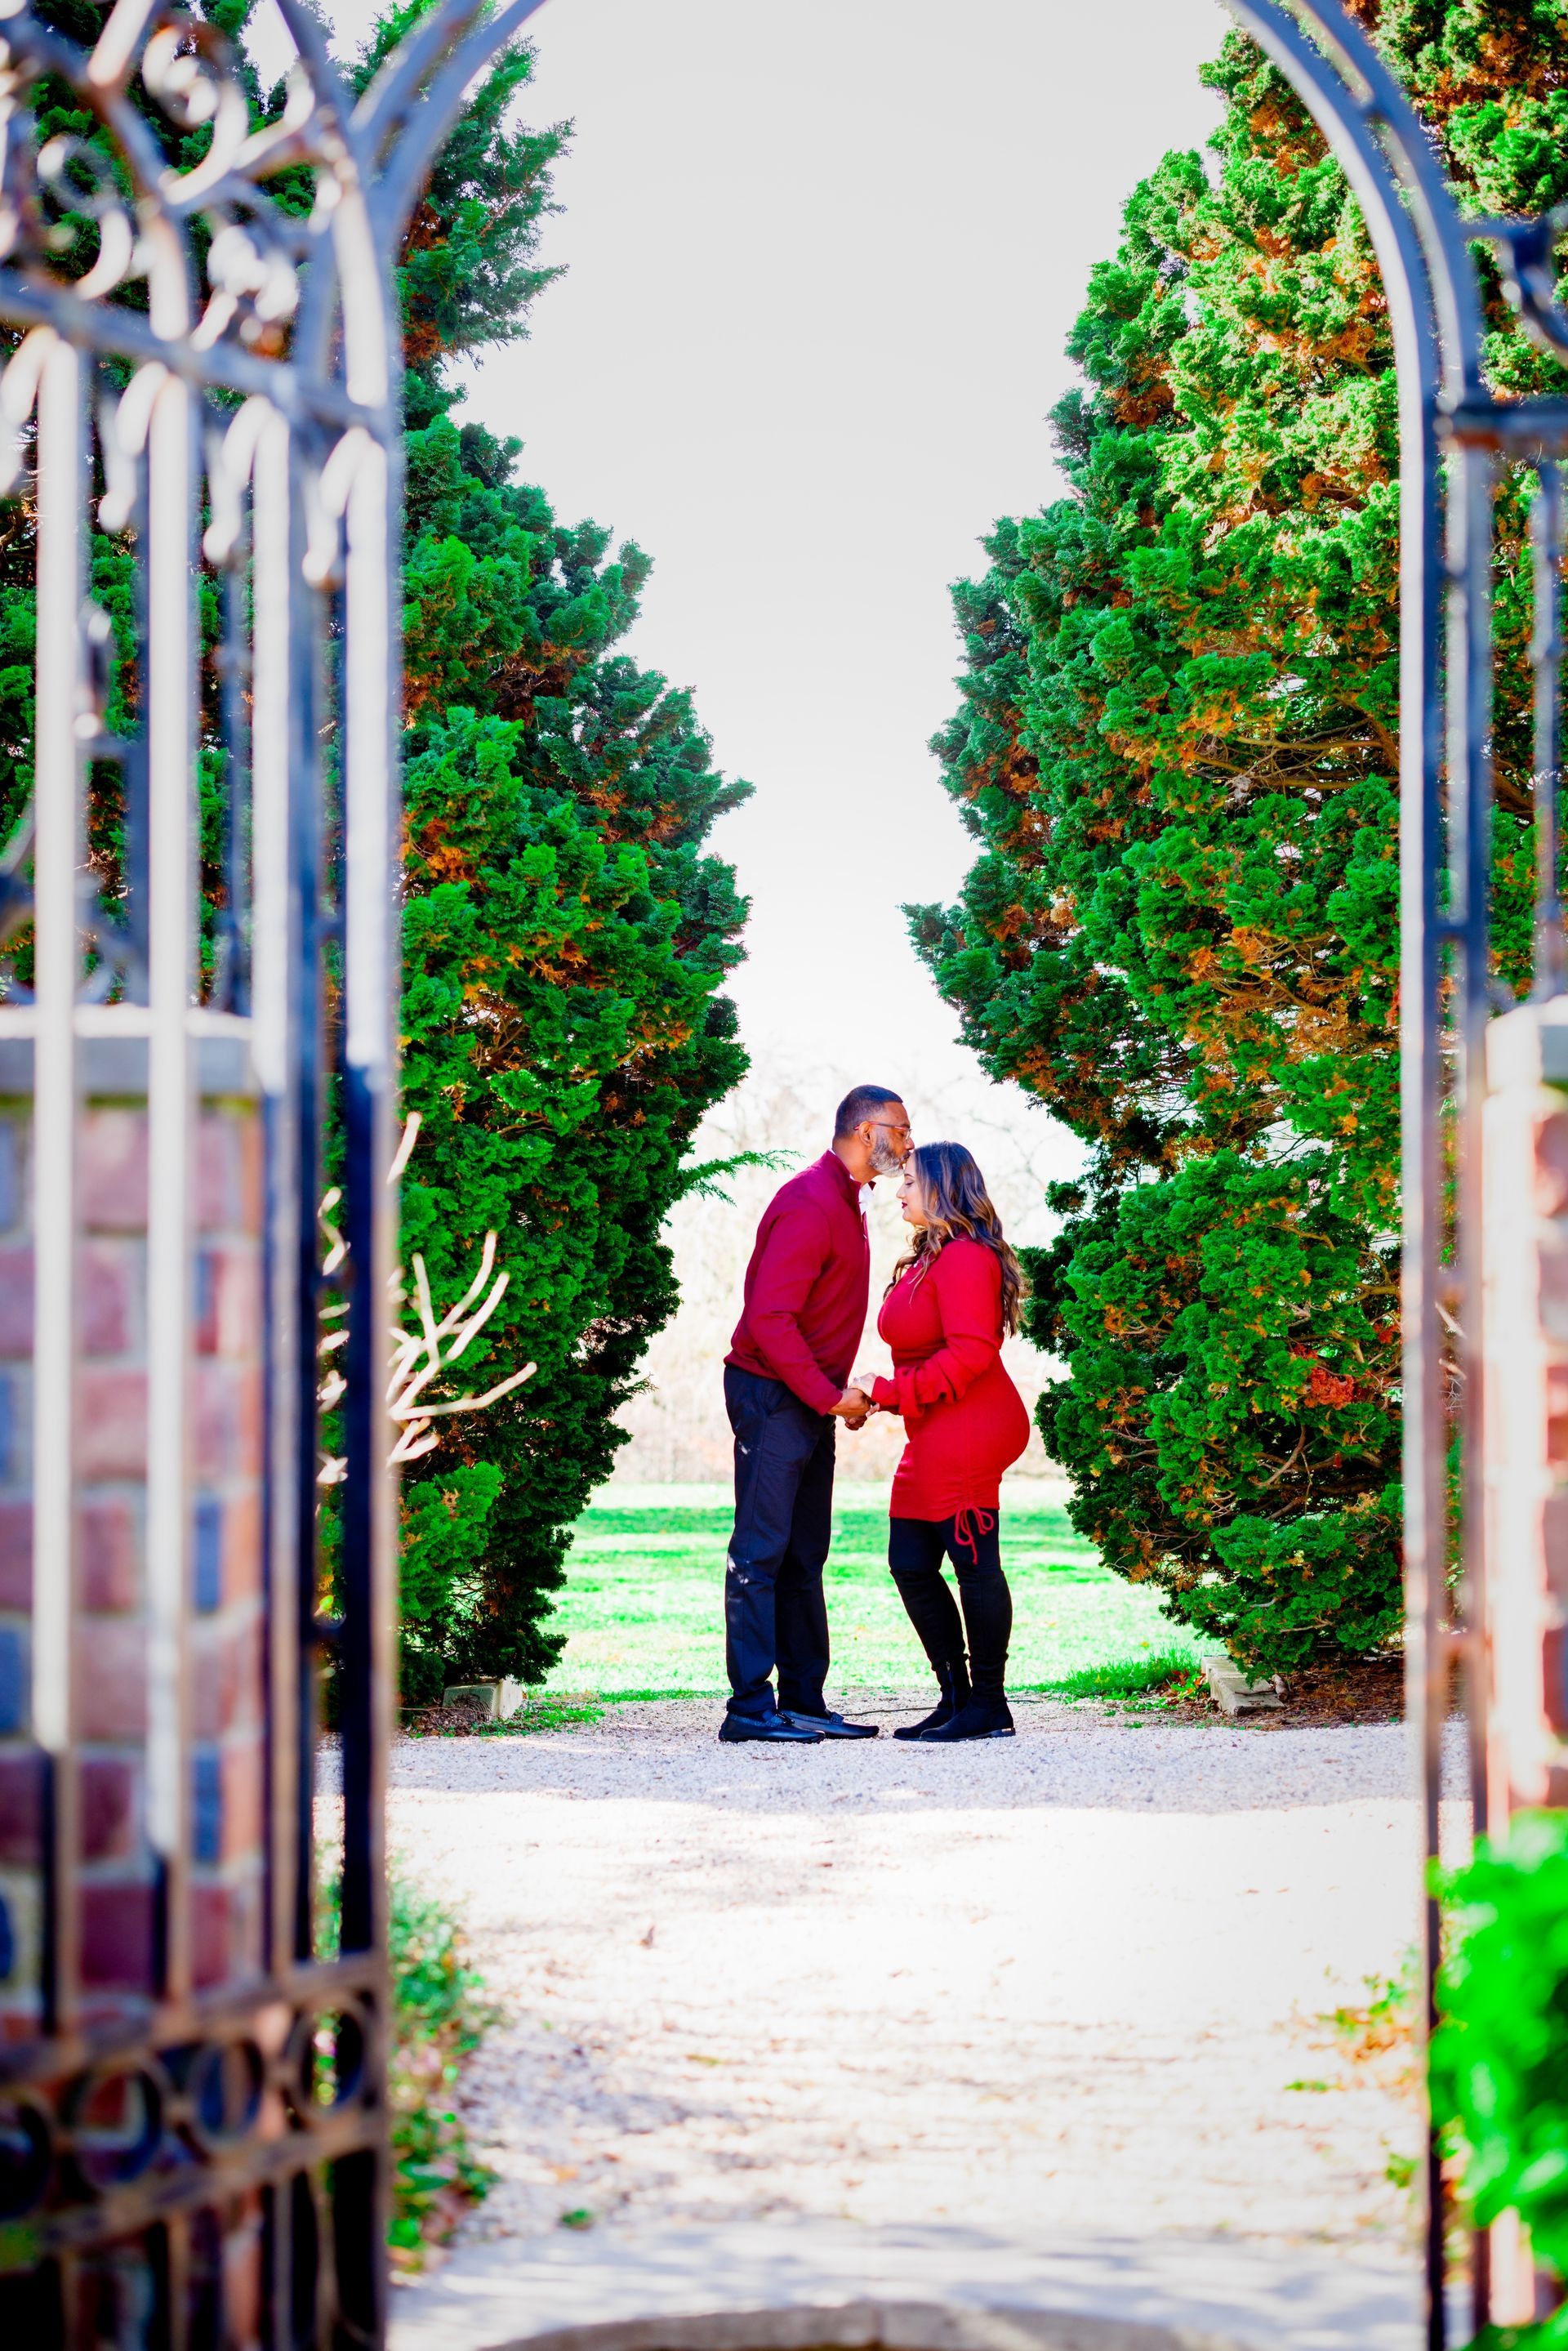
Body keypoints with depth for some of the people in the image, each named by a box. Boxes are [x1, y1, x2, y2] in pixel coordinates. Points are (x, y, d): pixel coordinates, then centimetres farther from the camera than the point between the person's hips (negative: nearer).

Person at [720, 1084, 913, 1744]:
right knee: (761, 1552, -10)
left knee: (803, 1558, 11)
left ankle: (804, 1702, 14)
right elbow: (770, 1320, -24)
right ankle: (749, 1707, -11)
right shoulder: (809, 1205, -17)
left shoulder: (845, 1202, 16)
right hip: (772, 1395, -10)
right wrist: (829, 1395, -20)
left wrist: (842, 1394, 10)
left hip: (810, 1401, 10)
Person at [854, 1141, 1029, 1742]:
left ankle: (988, 1705, 0)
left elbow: (970, 1353, -23)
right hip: (934, 1441, 11)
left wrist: (891, 1391, -19)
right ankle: (957, 1697, 17)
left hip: (966, 1434, -11)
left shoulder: (964, 1259, -14)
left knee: (974, 1563, -6)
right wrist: (881, 1396, 9)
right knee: (911, 1564, 11)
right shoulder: (926, 1259, 18)